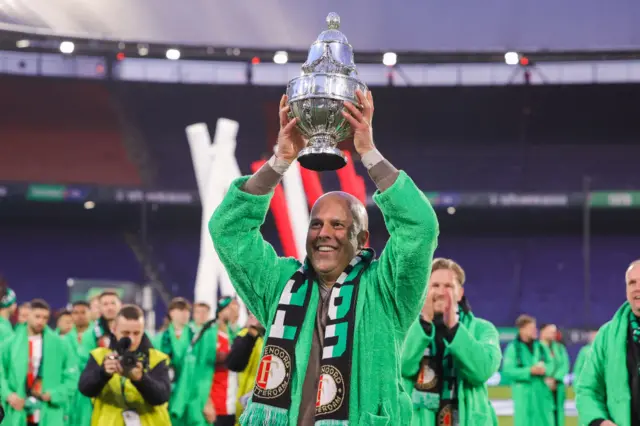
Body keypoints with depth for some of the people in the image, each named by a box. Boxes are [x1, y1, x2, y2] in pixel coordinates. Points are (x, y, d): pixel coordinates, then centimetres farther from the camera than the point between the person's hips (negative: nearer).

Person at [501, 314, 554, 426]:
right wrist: (529, 371, -18)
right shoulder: (512, 348, -4)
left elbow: (550, 364, 12)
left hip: (542, 393, 5)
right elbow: (507, 371, -11)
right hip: (523, 394, -5)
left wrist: (545, 369, -12)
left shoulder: (541, 347, 12)